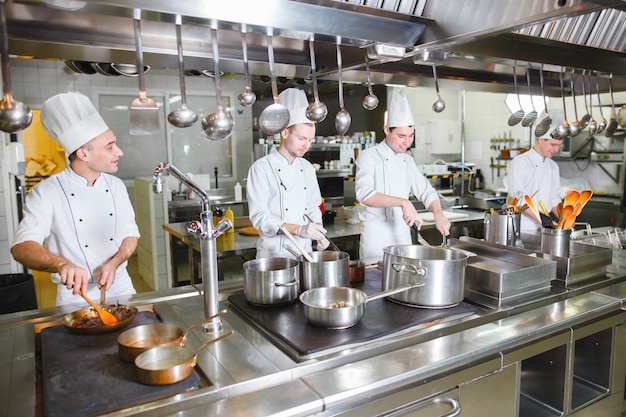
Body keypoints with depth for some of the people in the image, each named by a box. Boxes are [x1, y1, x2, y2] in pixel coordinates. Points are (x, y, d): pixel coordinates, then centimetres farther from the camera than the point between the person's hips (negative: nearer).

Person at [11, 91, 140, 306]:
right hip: (76, 296, -3)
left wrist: (113, 263, -15)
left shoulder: (116, 186, 0)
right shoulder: (47, 192, -13)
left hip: (121, 287, 4)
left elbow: (131, 234, 4)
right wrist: (61, 264, -39)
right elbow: (21, 246, -19)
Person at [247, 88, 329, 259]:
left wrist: (319, 232, -5)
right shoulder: (261, 168, -11)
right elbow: (259, 216, -17)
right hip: (275, 252, -5)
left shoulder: (307, 168, 8)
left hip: (305, 251, 5)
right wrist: (298, 229, -28)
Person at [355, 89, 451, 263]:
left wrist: (438, 213, -8)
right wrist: (403, 202, -36)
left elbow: (426, 191, 12)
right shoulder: (369, 157, -11)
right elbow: (364, 194, -26)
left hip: (403, 234, 6)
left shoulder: (407, 161, 10)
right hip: (376, 235, -6)